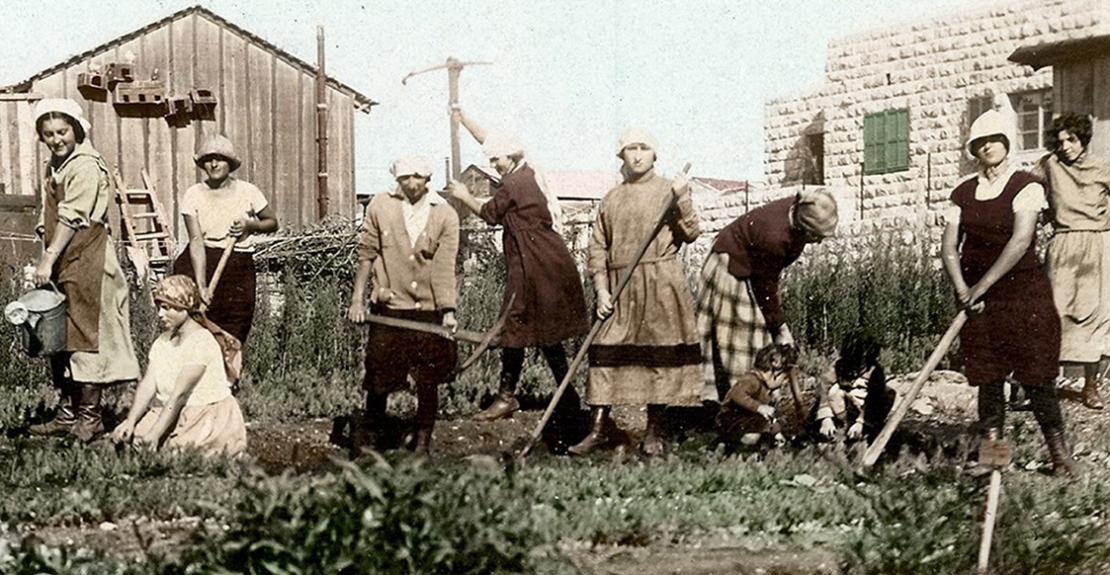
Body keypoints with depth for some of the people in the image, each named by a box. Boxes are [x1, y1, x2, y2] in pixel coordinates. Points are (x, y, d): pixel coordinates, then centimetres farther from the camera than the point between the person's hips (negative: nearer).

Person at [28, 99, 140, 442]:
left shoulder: (85, 165, -10)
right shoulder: (54, 168, 17)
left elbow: (71, 218, -18)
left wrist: (48, 259, -22)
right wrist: (47, 259, 10)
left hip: (86, 260, -9)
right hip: (61, 261, 9)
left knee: (85, 334, -7)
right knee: (61, 337, 10)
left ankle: (89, 416, -2)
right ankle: (68, 413, 16)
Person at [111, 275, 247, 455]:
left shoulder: (201, 341, -16)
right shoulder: (161, 342, 10)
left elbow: (179, 394, -23)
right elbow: (147, 385, -1)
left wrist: (155, 434, -29)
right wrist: (130, 421, -17)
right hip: (169, 414, 7)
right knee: (127, 436, -13)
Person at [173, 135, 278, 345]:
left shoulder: (247, 191, -1)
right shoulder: (193, 195, -4)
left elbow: (273, 222, 13)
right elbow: (196, 240, -12)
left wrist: (250, 225, -10)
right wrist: (201, 285, -22)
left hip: (238, 269, 0)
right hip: (200, 264, 0)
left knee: (232, 341, -2)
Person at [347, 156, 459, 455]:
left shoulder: (445, 215, -1)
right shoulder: (380, 206, 1)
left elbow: (445, 267, -5)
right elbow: (366, 254, 6)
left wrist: (448, 310, -13)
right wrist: (358, 299, 3)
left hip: (429, 309, 0)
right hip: (388, 306, 0)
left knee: (428, 381, 4)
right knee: (379, 377, 4)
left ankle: (422, 441, 18)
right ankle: (368, 434, 26)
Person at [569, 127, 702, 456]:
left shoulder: (668, 191, 5)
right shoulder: (611, 200, 14)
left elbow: (691, 234, -2)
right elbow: (597, 247, 12)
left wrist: (682, 200, -16)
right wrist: (601, 289, 1)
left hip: (661, 285, -3)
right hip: (619, 289, 3)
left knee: (660, 355, -1)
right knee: (605, 353, -2)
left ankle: (654, 432, 8)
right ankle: (598, 427, 3)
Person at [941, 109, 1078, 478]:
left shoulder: (1026, 186, -6)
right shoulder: (963, 194, 8)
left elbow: (1020, 241, -16)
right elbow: (949, 246, 3)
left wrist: (983, 284, -19)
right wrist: (962, 288, -13)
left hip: (1023, 292, -4)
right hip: (978, 297, 4)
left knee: (1037, 378, -4)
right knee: (988, 380, 5)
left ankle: (1059, 453, 7)